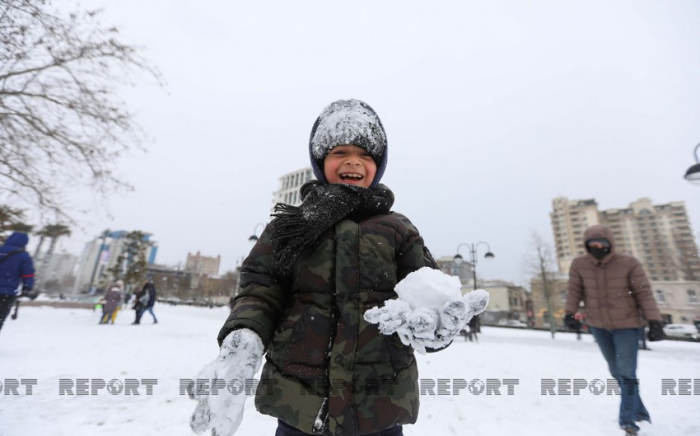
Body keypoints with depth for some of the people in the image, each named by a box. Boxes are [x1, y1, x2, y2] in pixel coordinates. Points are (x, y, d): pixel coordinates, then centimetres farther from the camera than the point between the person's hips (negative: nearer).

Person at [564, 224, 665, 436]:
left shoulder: (629, 263, -15)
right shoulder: (579, 264, -11)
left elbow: (644, 293, -12)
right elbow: (574, 290, -5)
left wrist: (654, 321, -18)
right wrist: (570, 313, -15)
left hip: (626, 324, -2)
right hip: (598, 325, 2)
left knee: (627, 372, -3)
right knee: (616, 371, 15)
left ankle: (628, 419, 13)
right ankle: (638, 411, 36)